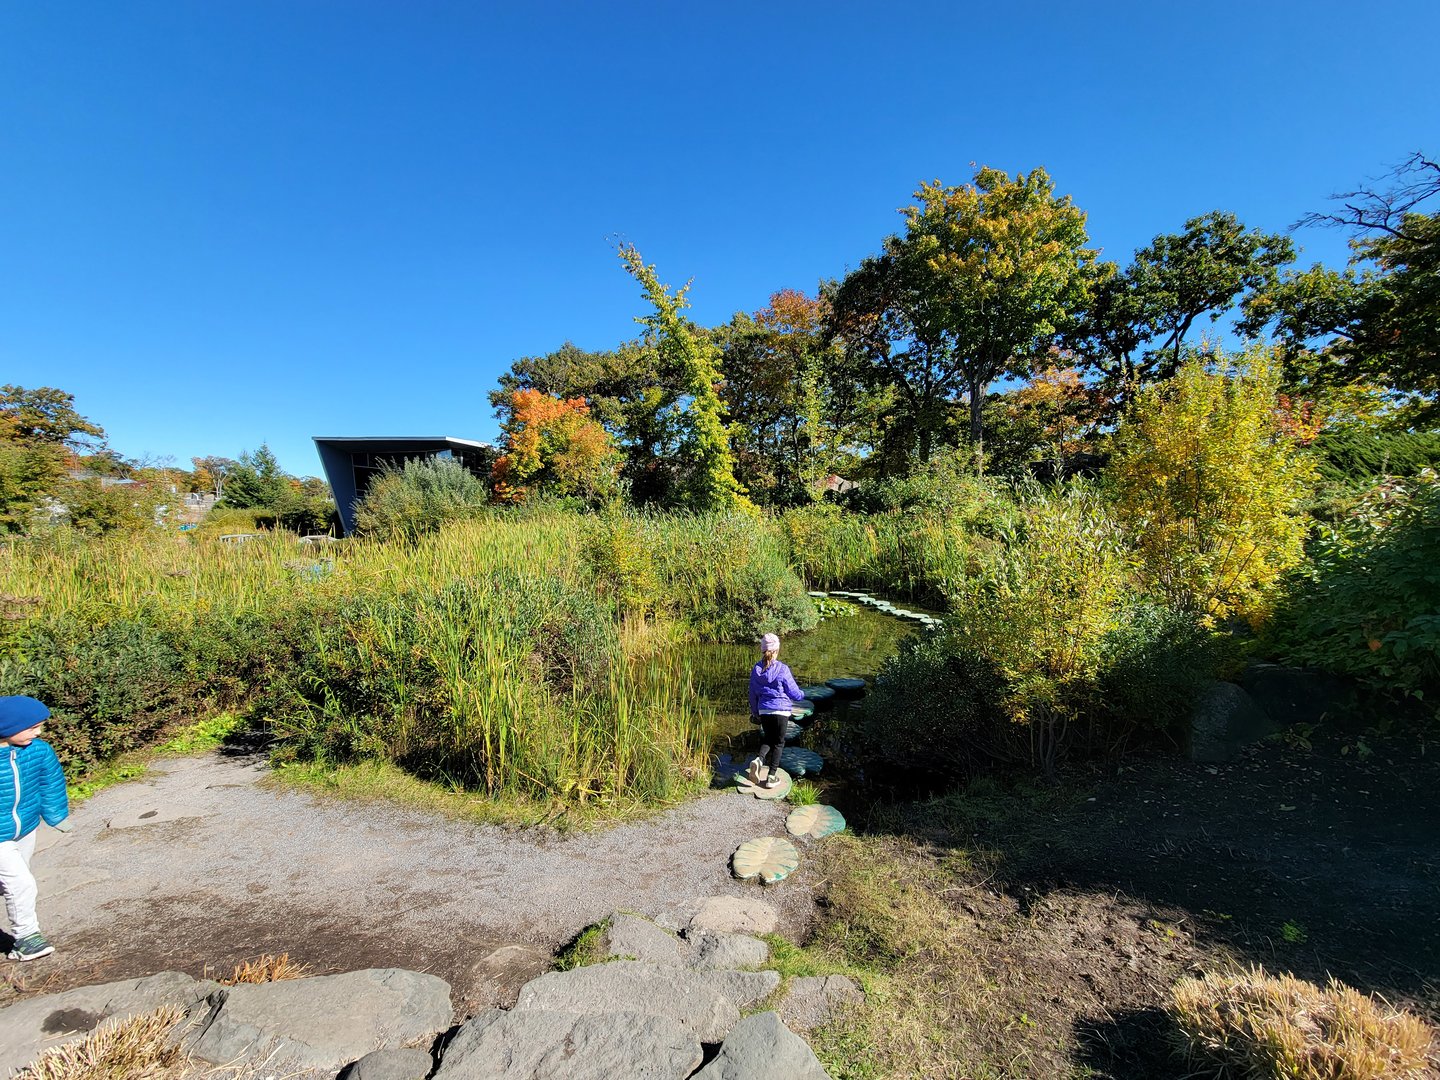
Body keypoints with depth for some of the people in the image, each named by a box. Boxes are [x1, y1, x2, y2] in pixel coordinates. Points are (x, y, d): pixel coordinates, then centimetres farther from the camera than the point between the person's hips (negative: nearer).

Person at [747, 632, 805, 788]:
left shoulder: (756, 670, 0)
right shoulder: (782, 670, -13)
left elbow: (753, 694, 9)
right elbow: (793, 692, -5)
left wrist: (755, 712, 22)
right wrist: (802, 695, 19)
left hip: (764, 711, 4)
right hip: (781, 711, -4)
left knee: (768, 739, 21)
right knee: (778, 742, 10)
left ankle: (759, 760, -7)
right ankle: (771, 777, 12)